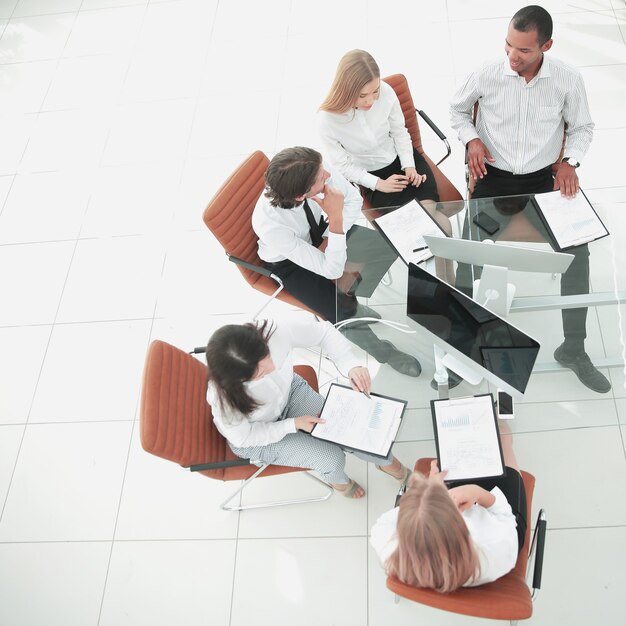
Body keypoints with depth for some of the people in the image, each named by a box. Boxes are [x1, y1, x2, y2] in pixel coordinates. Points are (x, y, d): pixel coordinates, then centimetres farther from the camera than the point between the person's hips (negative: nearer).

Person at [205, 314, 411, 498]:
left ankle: (388, 462, 32)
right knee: (332, 458, -10)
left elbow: (323, 331, -19)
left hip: (290, 392, 3)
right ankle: (337, 479, 29)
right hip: (254, 435, -3)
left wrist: (351, 365, -32)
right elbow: (244, 438, -20)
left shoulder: (276, 331, -37)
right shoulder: (223, 397, -40)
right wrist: (294, 424, -21)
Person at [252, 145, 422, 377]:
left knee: (386, 247, -6)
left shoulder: (315, 170, -32)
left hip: (316, 231, 5)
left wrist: (327, 240, -18)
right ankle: (382, 351, 12)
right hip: (289, 263, -5)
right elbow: (332, 271, -36)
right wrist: (336, 217, -44)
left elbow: (354, 200, -10)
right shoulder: (270, 224, -42)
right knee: (344, 313, -19)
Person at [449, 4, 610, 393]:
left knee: (577, 251, -12)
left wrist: (570, 162, -12)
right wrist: (472, 139, -9)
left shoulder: (568, 79, -10)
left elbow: (582, 127, 6)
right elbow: (458, 109, 10)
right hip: (493, 179, 0)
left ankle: (574, 349, 3)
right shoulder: (487, 75, -11)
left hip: (542, 180, 1)